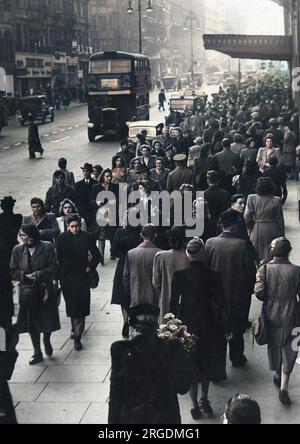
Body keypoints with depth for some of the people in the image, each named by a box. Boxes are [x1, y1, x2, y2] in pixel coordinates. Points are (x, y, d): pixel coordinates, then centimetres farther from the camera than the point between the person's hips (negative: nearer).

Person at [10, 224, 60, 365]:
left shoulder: (47, 247, -5)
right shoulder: (18, 250, 3)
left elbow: (54, 268, -8)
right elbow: (13, 271, 3)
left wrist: (39, 274, -17)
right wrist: (26, 276, -13)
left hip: (45, 289, -2)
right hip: (27, 290, 2)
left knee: (48, 319, 4)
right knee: (32, 323, 5)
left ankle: (47, 341, 36)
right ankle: (37, 352, 17)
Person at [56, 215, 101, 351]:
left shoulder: (87, 237, -2)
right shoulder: (62, 238, 0)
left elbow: (96, 255, 6)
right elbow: (58, 257, 4)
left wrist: (90, 267, -2)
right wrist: (61, 272, -1)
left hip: (82, 275, -2)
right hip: (66, 276, 2)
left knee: (80, 305, -7)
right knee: (71, 303, 13)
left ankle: (77, 336, -7)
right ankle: (75, 328, 35)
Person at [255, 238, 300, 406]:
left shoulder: (265, 269, -11)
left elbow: (259, 293, -14)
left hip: (272, 316, 2)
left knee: (274, 346, 22)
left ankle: (278, 376, 40)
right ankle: (284, 386, -3)